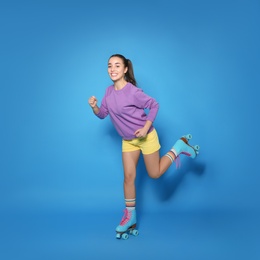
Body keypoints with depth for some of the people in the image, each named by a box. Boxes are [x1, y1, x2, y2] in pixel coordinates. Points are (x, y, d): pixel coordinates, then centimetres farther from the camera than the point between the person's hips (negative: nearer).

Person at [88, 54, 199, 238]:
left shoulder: (133, 91, -25)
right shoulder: (109, 92, -4)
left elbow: (154, 105, -15)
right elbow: (102, 114, 3)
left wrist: (146, 127, -21)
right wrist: (94, 106, -18)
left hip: (146, 137, -6)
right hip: (128, 141, 6)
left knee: (155, 174, 6)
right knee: (128, 177, 5)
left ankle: (180, 146, 23)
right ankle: (130, 216, 17)